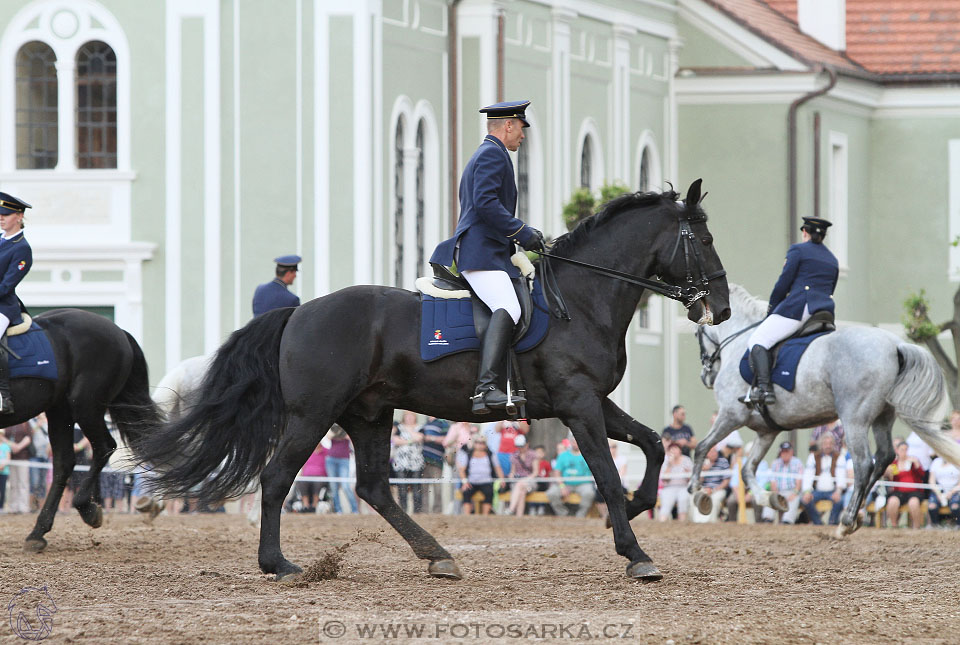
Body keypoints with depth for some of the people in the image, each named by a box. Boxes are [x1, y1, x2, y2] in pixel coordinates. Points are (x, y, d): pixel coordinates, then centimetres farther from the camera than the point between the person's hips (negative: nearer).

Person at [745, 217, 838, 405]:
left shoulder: (798, 250, 3)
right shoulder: (833, 260, 24)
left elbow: (783, 283, -1)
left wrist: (771, 311, 12)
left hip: (798, 307, -7)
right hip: (825, 311, 7)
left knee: (757, 341, -9)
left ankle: (763, 387, -29)